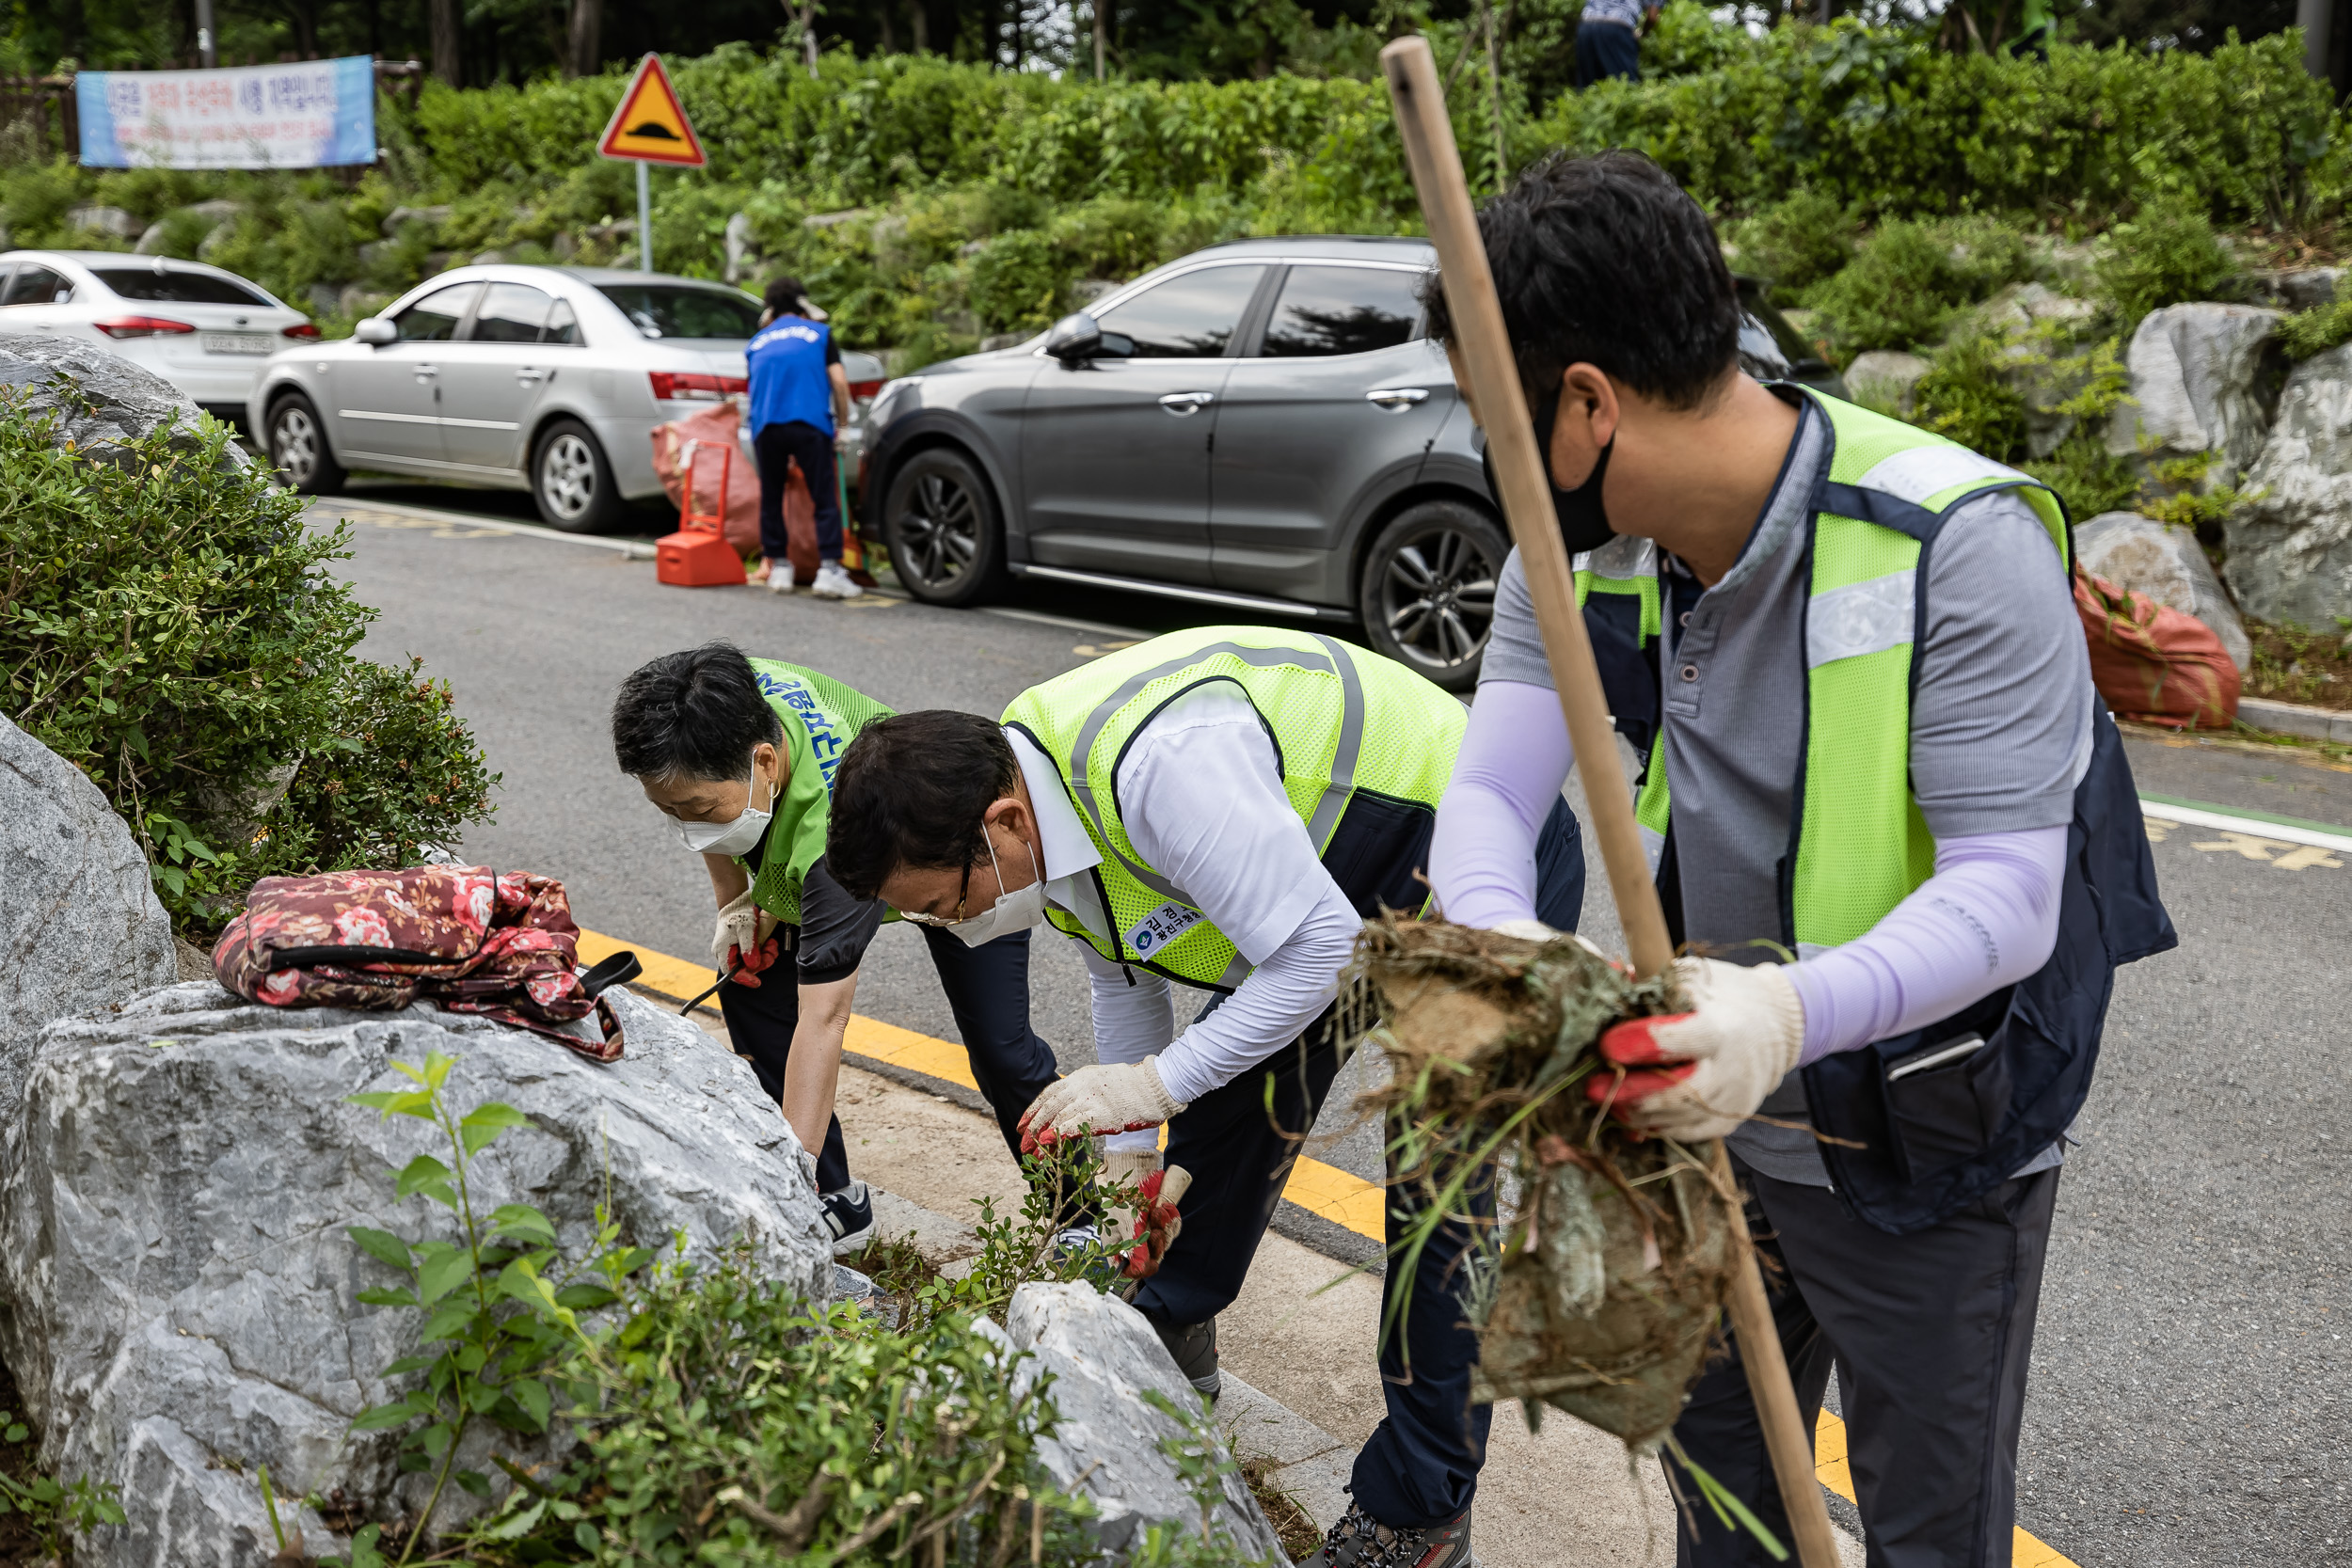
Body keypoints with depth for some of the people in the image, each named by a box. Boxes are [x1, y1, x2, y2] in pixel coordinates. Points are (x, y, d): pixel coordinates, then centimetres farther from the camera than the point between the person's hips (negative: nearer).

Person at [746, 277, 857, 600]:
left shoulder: (757, 343, 25)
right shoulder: (818, 333, 16)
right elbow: (839, 382, 5)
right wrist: (841, 425, 17)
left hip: (766, 427, 3)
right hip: (810, 424, -3)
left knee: (771, 498, 14)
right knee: (825, 498, 0)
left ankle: (779, 569, 14)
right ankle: (828, 570, -10)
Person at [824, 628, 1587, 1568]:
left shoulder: (1159, 762, -39)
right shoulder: (1042, 803, -7)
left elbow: (1319, 950, -34)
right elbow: (1124, 977, 8)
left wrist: (1158, 1080, -29)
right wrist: (1128, 1149, 5)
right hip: (1328, 875, 9)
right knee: (1226, 1106, 14)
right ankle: (1168, 1343, 36)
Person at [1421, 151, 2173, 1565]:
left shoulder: (1961, 545, -29)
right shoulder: (1584, 552, -9)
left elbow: (2007, 894, -31)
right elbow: (1491, 789, -16)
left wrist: (1794, 1012, -50)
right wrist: (1500, 944, -39)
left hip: (1925, 1152, -5)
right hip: (1707, 1117, 6)